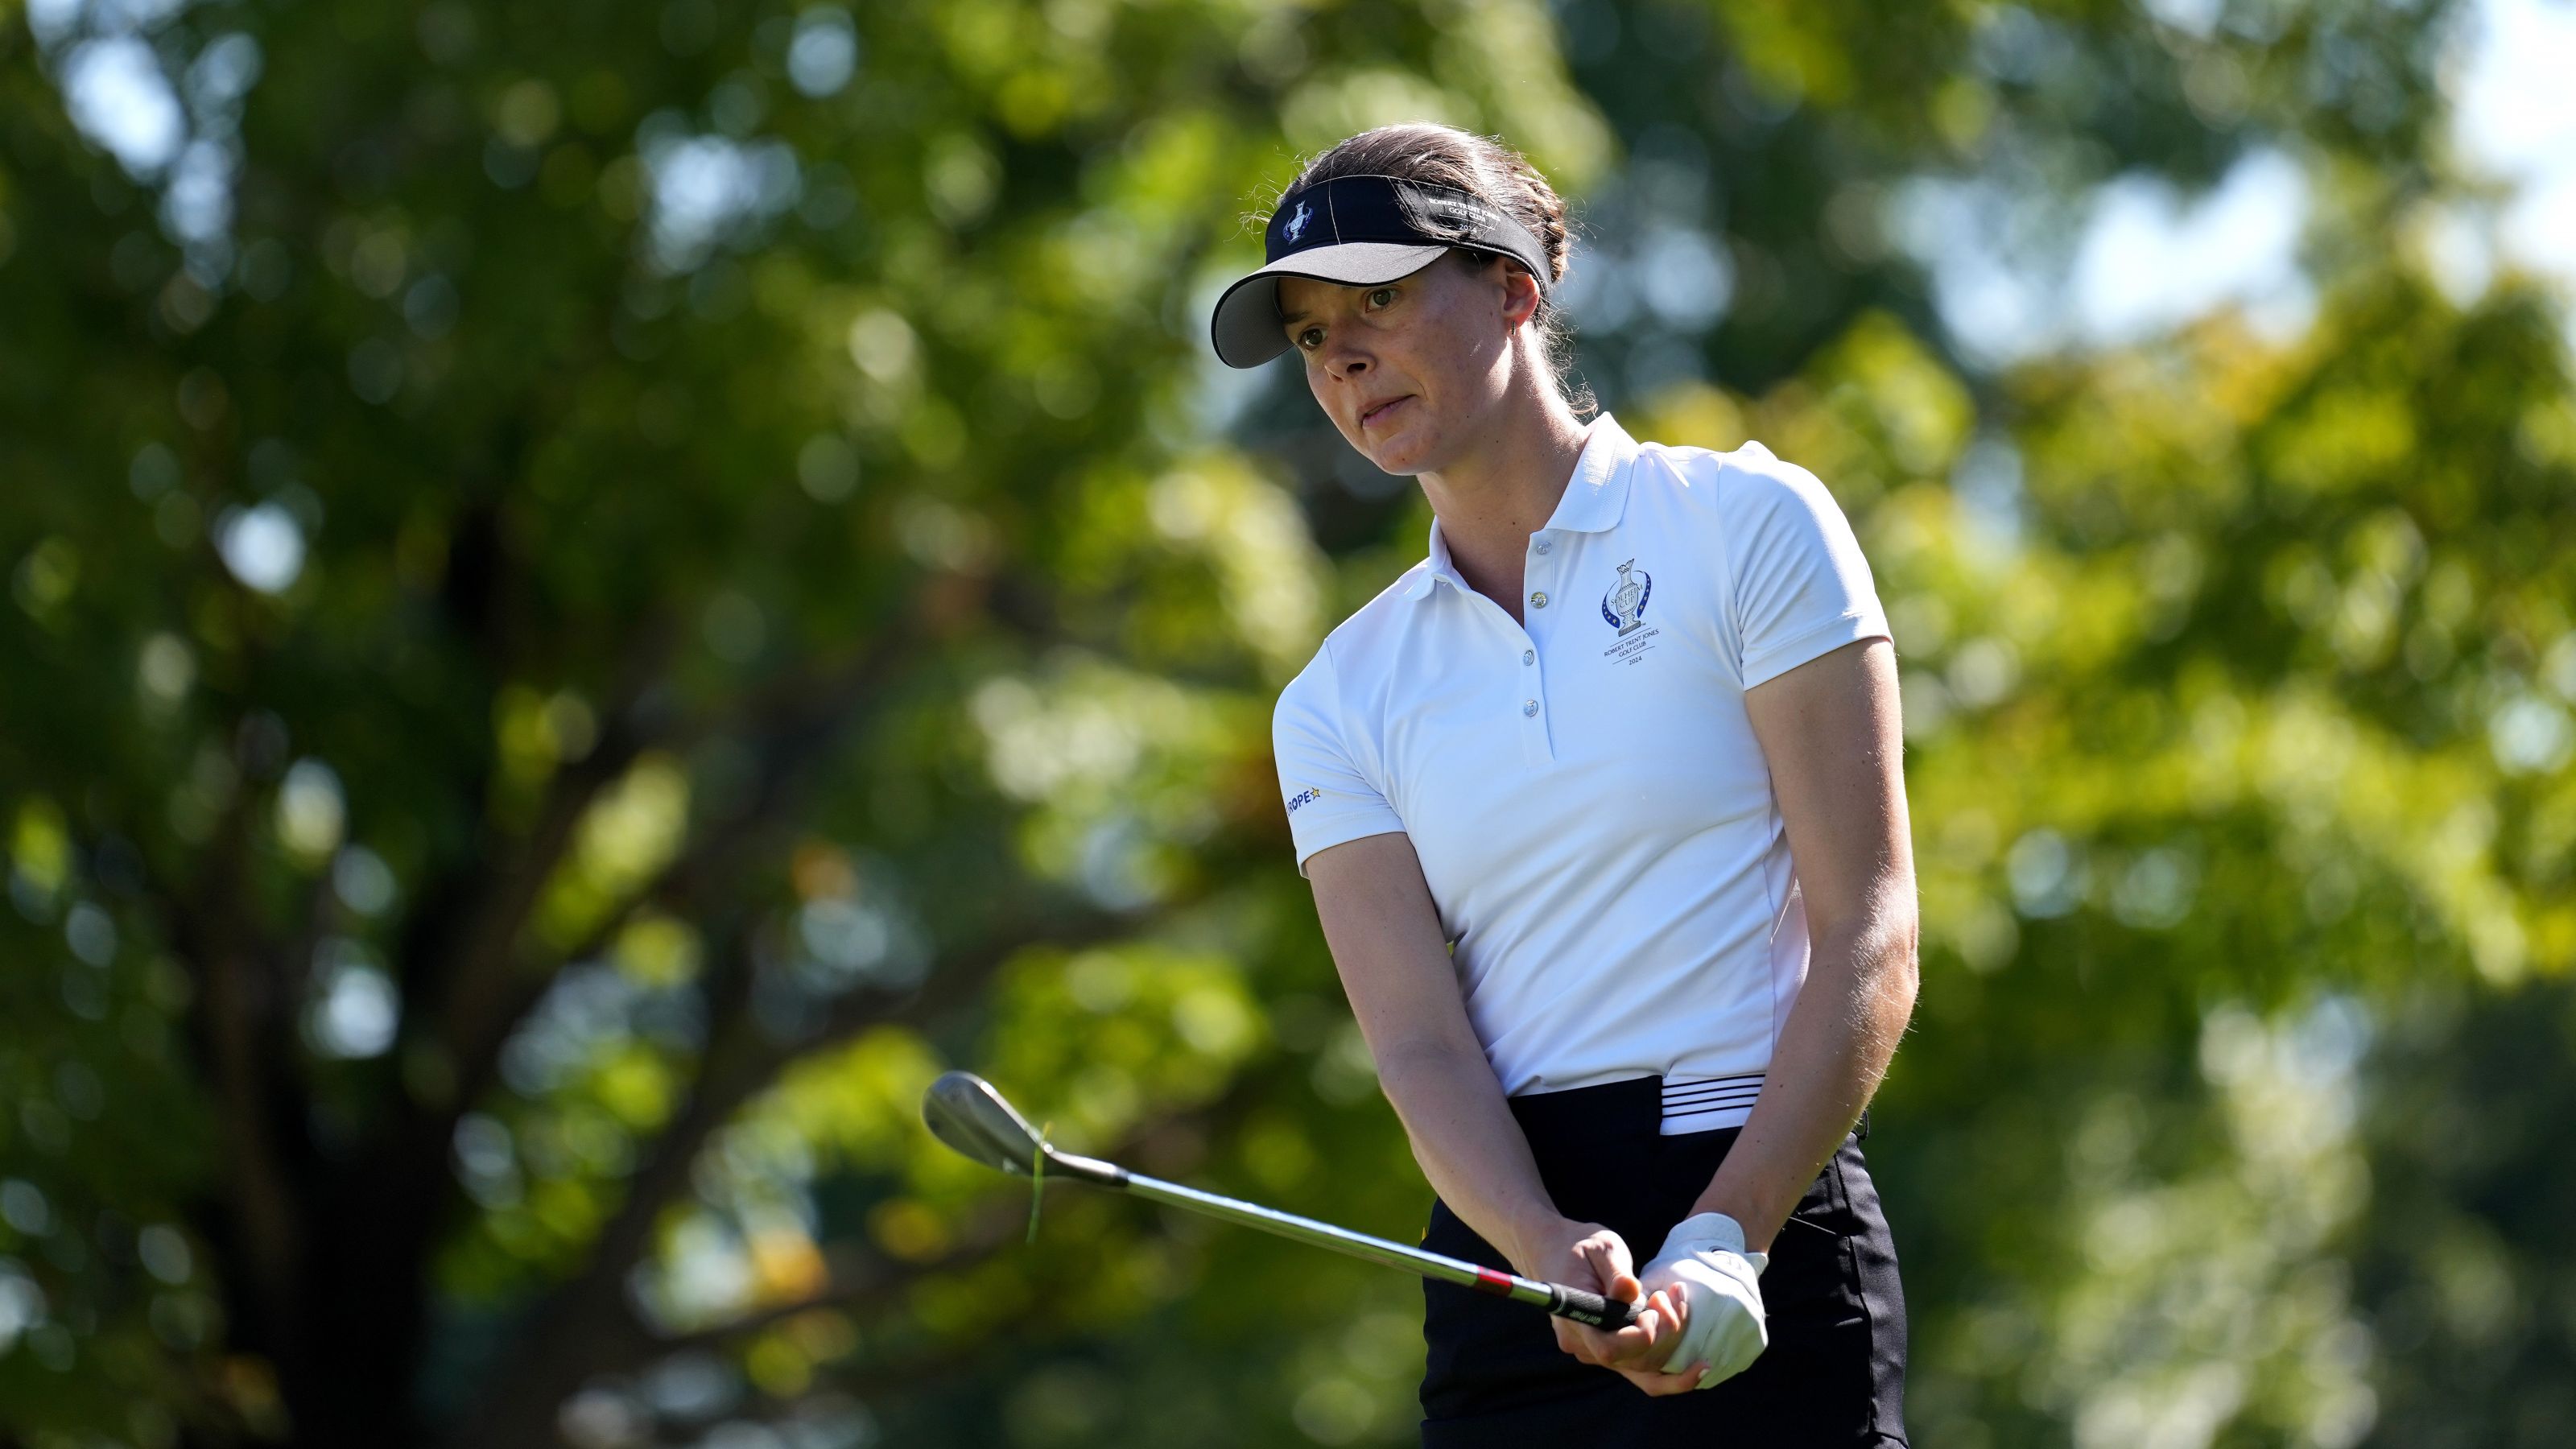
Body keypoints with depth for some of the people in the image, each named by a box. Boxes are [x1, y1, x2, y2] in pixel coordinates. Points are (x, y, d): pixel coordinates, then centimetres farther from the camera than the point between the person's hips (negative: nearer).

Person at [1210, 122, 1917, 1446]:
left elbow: (1866, 936, -6)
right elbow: (1420, 1046, -1)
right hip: (1501, 1263, 3)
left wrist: (1721, 1244, -16)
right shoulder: (1340, 703, 11)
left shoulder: (1746, 524, 1)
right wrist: (1556, 1254, -20)